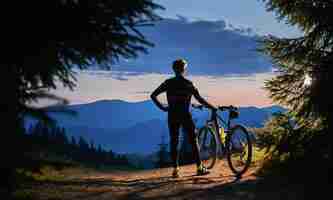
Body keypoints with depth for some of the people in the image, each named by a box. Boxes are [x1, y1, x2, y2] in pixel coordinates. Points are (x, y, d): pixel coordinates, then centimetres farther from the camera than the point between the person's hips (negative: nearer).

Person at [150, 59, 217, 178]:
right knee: (193, 141, 5)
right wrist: (213, 107, 3)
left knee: (174, 142, 8)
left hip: (172, 116, 3)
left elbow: (153, 95, 2)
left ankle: (175, 169, 5)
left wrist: (162, 107, 6)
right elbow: (200, 99, -6)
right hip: (185, 115, -2)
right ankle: (199, 168, 5)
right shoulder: (188, 83, -4)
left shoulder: (168, 83, 4)